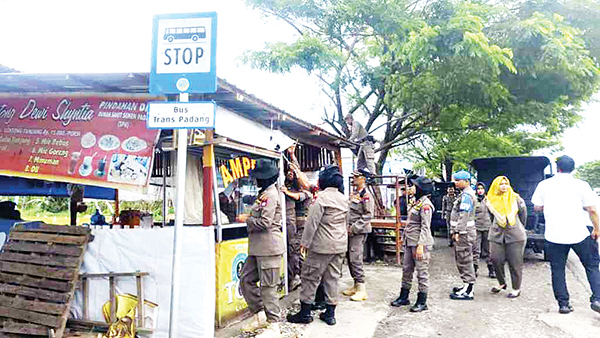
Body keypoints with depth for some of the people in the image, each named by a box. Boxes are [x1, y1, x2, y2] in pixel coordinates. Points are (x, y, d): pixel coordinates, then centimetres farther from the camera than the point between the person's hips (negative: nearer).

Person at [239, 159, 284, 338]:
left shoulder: (270, 195, -15)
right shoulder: (265, 193, 16)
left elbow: (265, 222, -20)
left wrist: (246, 219, -7)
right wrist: (249, 217, 9)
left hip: (268, 248, -10)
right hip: (257, 248, 10)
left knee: (268, 286, -1)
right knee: (246, 280, 12)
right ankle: (259, 315, 25)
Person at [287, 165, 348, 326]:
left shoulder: (322, 198, -15)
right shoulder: (343, 198, 8)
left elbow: (312, 222, -15)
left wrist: (305, 242, -9)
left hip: (322, 245, -7)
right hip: (340, 245, 7)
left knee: (310, 277, 3)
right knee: (332, 278, 12)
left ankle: (305, 312, 10)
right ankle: (330, 313, 17)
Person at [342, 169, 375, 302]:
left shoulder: (366, 195, -11)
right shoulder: (354, 194, 16)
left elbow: (368, 215, -17)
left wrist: (354, 228, -18)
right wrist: (348, 226, 11)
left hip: (359, 231, -9)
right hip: (350, 231, 9)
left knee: (355, 259, -10)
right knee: (349, 258, 12)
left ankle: (362, 289, -3)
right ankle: (356, 285, 24)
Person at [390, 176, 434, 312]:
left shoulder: (425, 204, -14)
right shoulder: (417, 202, 15)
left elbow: (425, 227, -19)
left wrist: (420, 245, -23)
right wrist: (404, 237, 21)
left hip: (420, 243, -10)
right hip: (410, 242, 10)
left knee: (422, 271, 0)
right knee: (406, 269, 15)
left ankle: (422, 302, 10)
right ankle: (404, 297, 27)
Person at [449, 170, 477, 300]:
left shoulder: (466, 195, -15)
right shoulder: (464, 194, 19)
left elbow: (463, 216, -22)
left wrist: (458, 232, -22)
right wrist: (455, 232, 22)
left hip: (464, 233, -11)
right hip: (462, 232, 11)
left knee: (465, 261, -6)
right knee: (462, 260, 17)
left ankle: (468, 291, -1)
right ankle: (467, 285, 27)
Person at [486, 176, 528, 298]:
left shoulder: (516, 199, 1)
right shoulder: (491, 200, 6)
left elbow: (523, 214, 11)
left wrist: (520, 229, 17)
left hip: (515, 235, -2)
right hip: (497, 234, 3)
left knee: (515, 263, 1)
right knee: (496, 259, 0)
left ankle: (516, 288, 13)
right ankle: (501, 283, 23)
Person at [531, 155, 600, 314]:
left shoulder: (544, 185, 2)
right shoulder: (581, 185, -3)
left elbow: (537, 207, 8)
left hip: (554, 235, 1)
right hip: (579, 234, -1)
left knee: (557, 270, 9)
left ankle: (563, 304, 10)